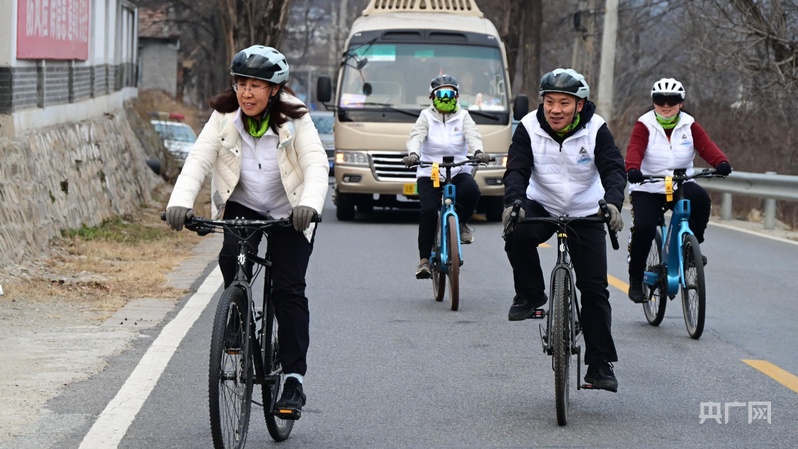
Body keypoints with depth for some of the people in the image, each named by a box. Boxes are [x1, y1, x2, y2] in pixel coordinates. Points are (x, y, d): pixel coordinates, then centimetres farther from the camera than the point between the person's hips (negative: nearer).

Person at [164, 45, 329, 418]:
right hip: (242, 207, 2)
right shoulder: (224, 116, -12)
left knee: (289, 289, -9)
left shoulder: (294, 119, -16)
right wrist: (180, 202, -37)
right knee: (231, 260, -27)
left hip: (289, 212, -2)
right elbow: (199, 159, -21)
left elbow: (316, 162, -26)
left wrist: (309, 204, -45)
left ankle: (294, 377, -4)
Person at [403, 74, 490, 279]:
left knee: (471, 190, -32)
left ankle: (461, 223, -1)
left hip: (458, 172, 1)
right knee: (428, 211, -22)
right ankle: (424, 259, -11)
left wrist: (478, 152, -33)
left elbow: (472, 136, -9)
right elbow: (416, 137, -10)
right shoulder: (426, 117, 7)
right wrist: (413, 154, -33)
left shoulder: (463, 117, 9)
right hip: (429, 174, -1)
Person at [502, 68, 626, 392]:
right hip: (541, 206, 1)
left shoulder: (596, 129, -15)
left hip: (585, 214, 0)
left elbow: (613, 168, -23)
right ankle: (530, 295, -8)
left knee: (595, 289, -6)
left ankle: (600, 364, 3)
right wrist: (513, 202, -42)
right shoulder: (529, 128, -13)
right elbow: (517, 170, -21)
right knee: (517, 236, -34)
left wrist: (612, 202, -44)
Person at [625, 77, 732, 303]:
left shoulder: (689, 126, 3)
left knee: (701, 198, -30)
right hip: (647, 189, -2)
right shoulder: (644, 125, -4)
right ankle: (635, 279, -2)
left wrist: (722, 163, -34)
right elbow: (635, 149, -20)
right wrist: (633, 169, -43)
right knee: (643, 228, -22)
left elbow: (707, 146, -12)